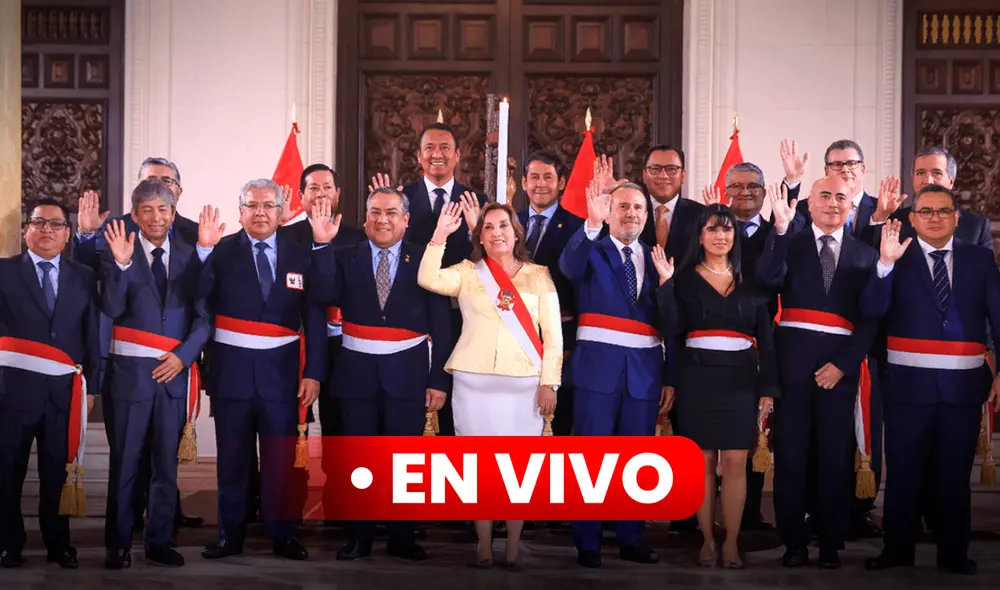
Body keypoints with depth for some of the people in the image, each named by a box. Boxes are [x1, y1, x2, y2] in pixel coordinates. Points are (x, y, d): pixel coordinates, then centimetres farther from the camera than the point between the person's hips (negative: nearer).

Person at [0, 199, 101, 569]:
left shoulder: (84, 277, 8)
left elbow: (92, 333, 8)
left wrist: (91, 384, 4)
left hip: (64, 390, 2)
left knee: (57, 473, 9)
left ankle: (58, 544, 19)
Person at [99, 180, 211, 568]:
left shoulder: (189, 256, 7)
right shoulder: (118, 252, 1)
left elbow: (204, 313, 4)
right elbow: (111, 309, -11)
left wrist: (184, 354, -8)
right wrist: (121, 264, -24)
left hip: (174, 370, 2)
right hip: (131, 370, -2)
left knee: (167, 462, 8)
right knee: (125, 462, 2)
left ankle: (159, 542, 16)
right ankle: (118, 545, 10)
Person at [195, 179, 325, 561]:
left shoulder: (300, 254, 2)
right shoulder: (222, 251, 0)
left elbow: (315, 318, 1)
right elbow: (197, 300, -12)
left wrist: (314, 372, -5)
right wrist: (204, 250, -23)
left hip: (280, 372, 0)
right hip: (231, 370, 0)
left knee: (280, 460, 6)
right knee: (232, 458, 9)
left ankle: (283, 535, 16)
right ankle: (230, 535, 18)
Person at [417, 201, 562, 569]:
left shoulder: (539, 276, 7)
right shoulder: (467, 273, 8)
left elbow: (552, 334, 4)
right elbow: (428, 279, -10)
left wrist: (549, 382, -3)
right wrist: (440, 235, -15)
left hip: (524, 384, 0)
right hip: (474, 382, 1)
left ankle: (514, 545, 9)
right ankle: (483, 543, 10)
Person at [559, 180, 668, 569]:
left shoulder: (657, 259, 12)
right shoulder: (592, 251, 4)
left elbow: (667, 322, 11)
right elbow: (569, 266, -22)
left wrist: (671, 377, 6)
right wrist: (592, 224, -37)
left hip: (645, 369, 3)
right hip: (599, 364, -3)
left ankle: (631, 539, 20)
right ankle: (587, 543, 5)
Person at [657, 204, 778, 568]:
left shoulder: (750, 280, 8)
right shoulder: (685, 278, 5)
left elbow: (766, 338, 7)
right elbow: (672, 329, -6)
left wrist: (768, 388, 0)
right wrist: (665, 283, -15)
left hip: (740, 378, 1)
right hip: (696, 377, 0)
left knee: (735, 461, -4)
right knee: (703, 460, 2)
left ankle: (732, 541, 2)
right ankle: (707, 539, 10)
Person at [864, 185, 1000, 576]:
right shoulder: (899, 259, 2)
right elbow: (873, 309, -9)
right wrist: (886, 263, -23)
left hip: (963, 384, 1)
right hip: (909, 383, -1)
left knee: (955, 473, 9)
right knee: (903, 471, 7)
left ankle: (954, 553, 19)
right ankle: (898, 549, 18)